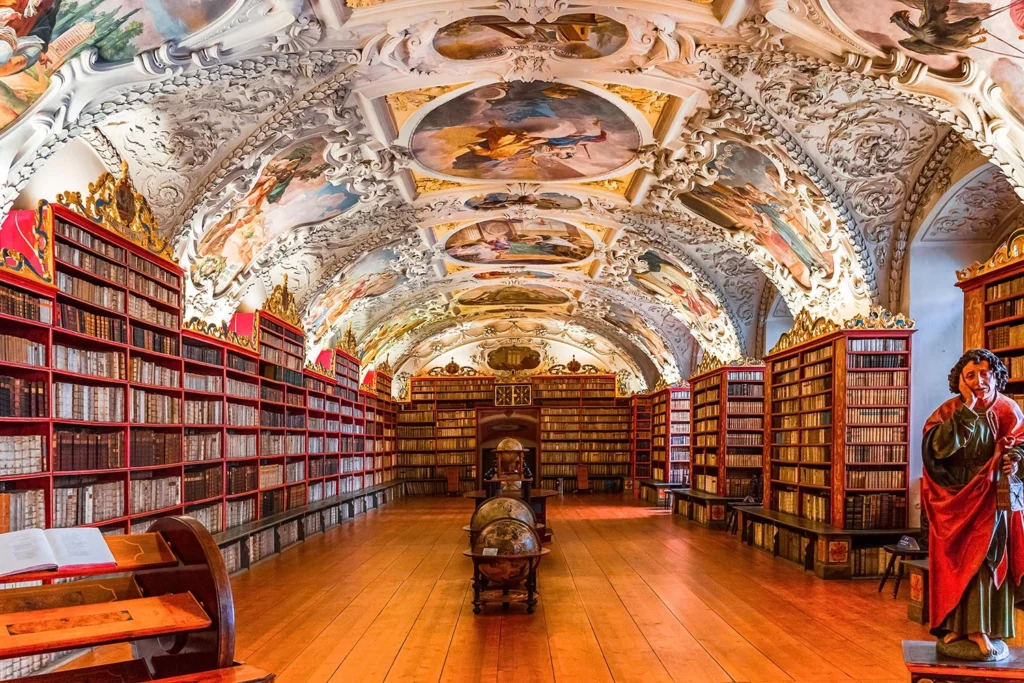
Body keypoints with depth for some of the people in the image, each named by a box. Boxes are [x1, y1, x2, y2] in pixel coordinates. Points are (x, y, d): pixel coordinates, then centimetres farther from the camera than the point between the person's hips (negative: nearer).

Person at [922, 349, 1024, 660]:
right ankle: (957, 627, 5)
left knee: (988, 560, -2)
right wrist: (967, 408, -22)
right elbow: (939, 447, -21)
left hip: (995, 499, 1)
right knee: (958, 562, 0)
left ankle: (981, 628, 3)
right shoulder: (949, 411, -5)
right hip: (958, 498, -1)